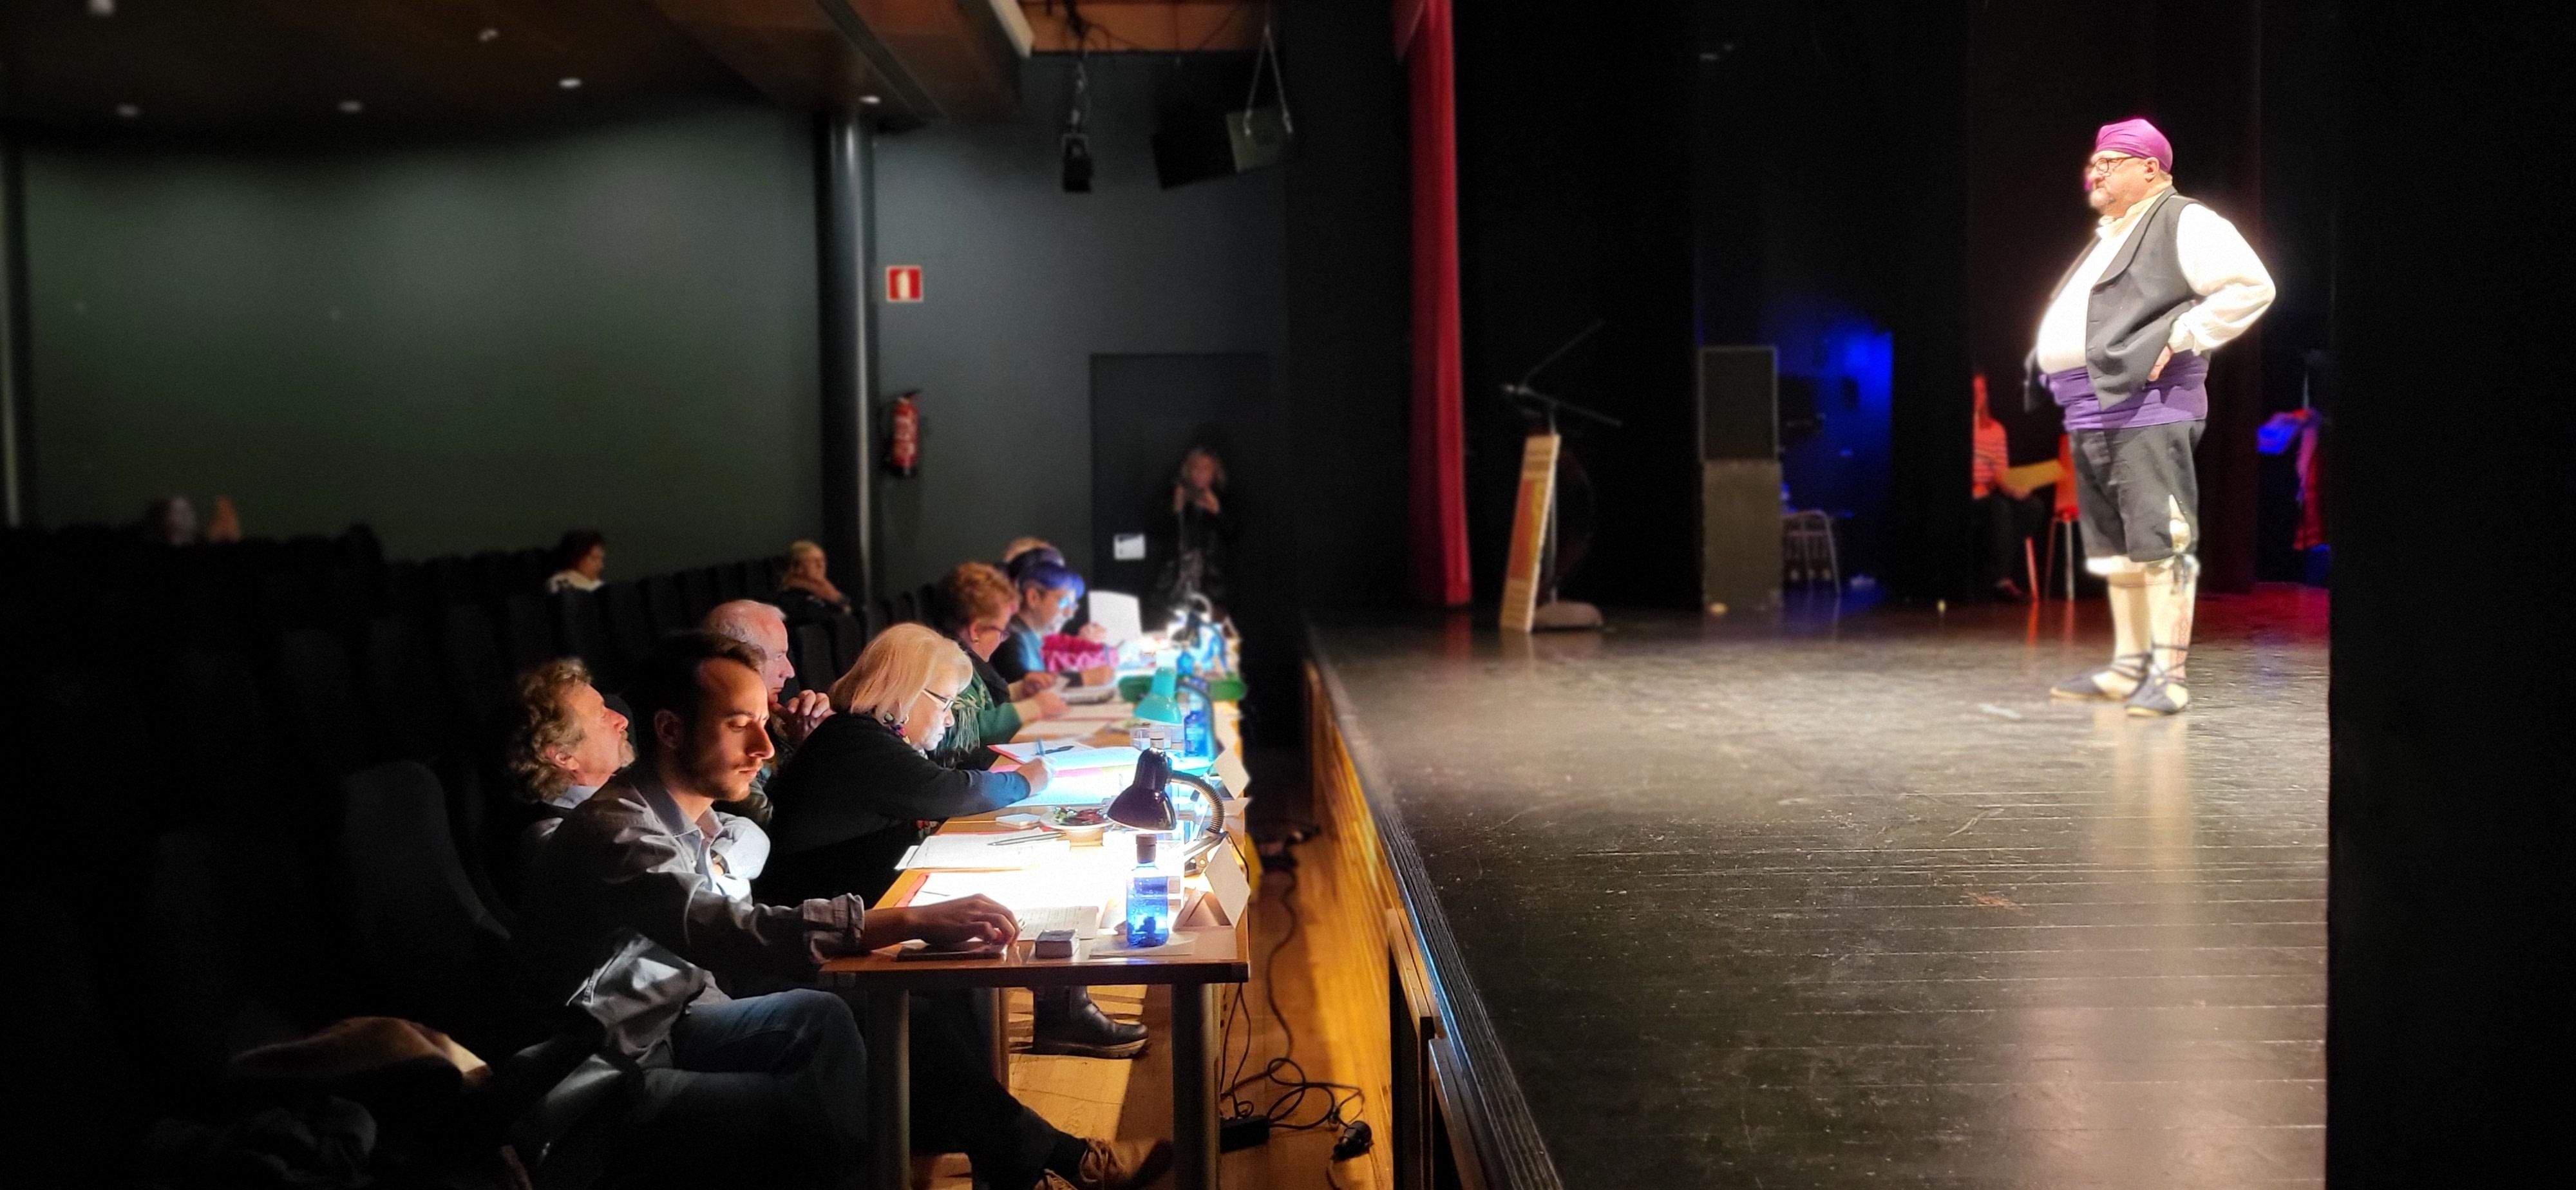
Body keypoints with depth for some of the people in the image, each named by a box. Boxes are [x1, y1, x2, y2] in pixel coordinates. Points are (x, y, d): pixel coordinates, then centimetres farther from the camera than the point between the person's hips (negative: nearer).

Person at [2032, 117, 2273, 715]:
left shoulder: (2184, 223, -3)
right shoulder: (2108, 239, 25)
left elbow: (2252, 287, -12)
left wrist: (2179, 339, -15)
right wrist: (2048, 364, 18)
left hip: (2146, 411, -10)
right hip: (2090, 416, 10)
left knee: (2159, 543, -11)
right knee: (2115, 549, 13)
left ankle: (2168, 676, -11)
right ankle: (2128, 667, 20)